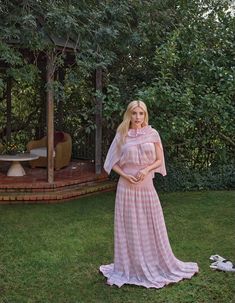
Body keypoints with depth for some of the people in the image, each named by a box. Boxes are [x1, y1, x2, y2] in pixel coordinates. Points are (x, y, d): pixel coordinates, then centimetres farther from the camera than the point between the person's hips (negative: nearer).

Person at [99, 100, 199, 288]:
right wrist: (125, 175, -12)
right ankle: (129, 267, 21)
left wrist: (146, 170, -14)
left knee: (151, 225, 8)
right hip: (127, 187, 0)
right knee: (129, 227, 6)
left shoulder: (152, 134, 1)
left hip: (146, 186, 0)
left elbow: (159, 160, 4)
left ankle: (156, 265, 27)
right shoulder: (122, 136, 0)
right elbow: (113, 163, 5)